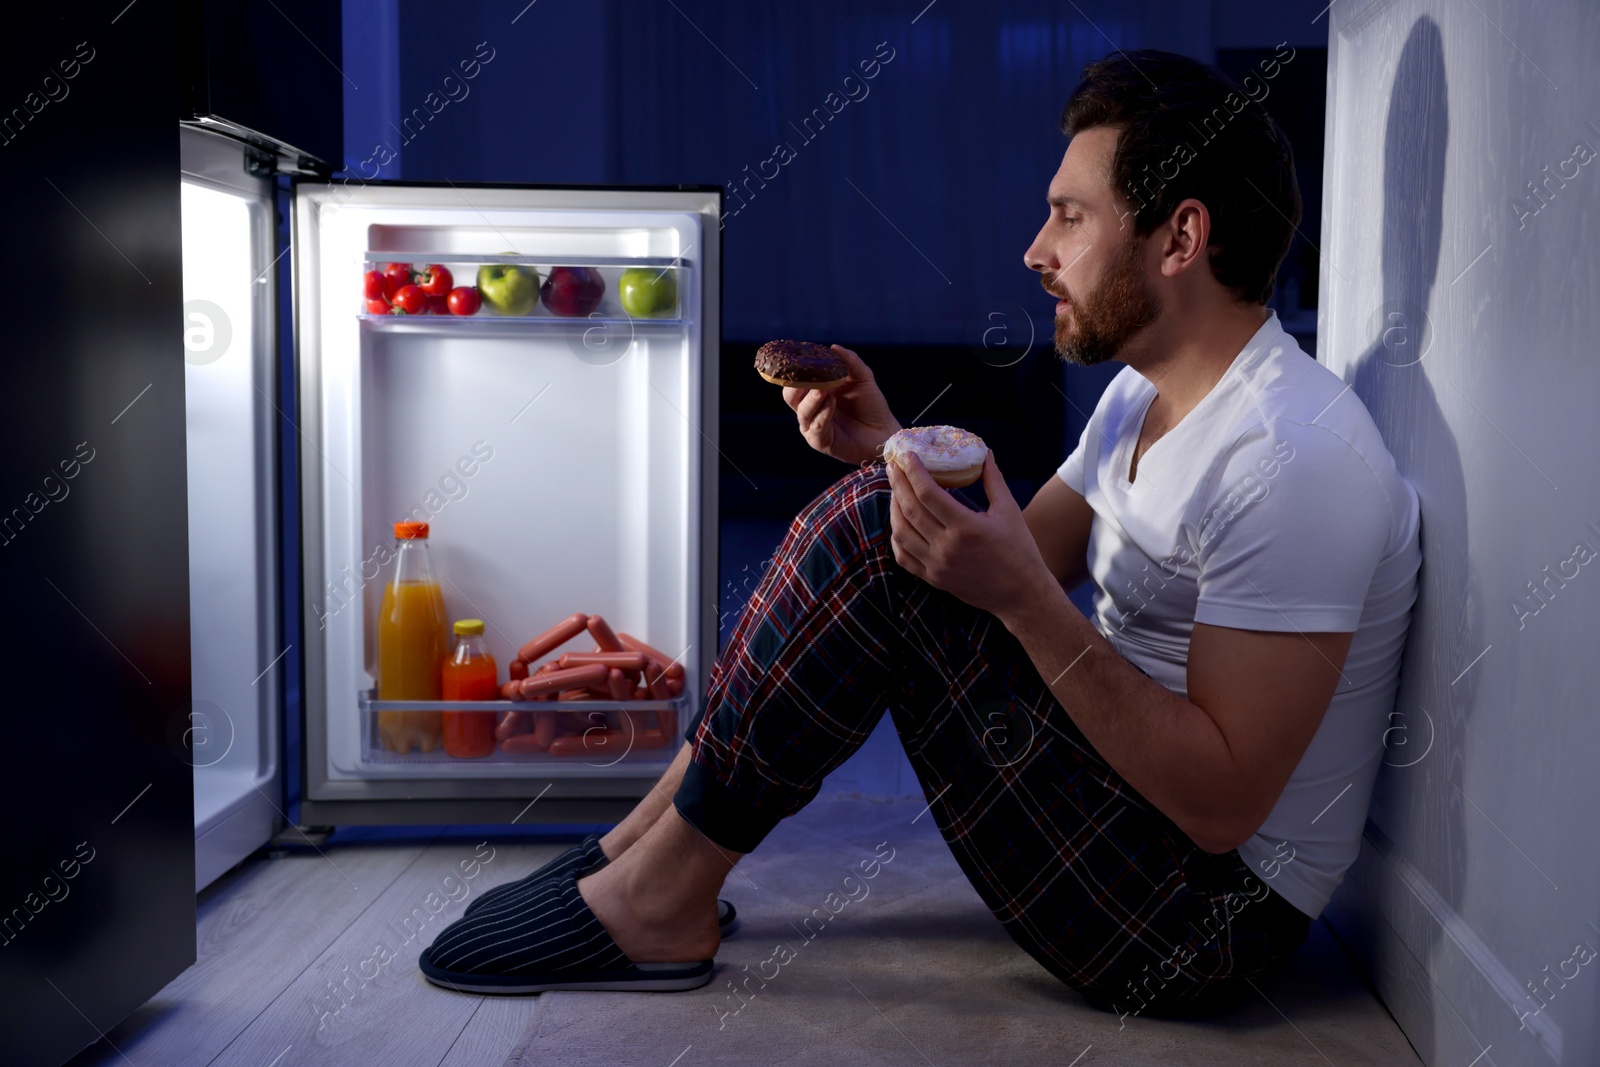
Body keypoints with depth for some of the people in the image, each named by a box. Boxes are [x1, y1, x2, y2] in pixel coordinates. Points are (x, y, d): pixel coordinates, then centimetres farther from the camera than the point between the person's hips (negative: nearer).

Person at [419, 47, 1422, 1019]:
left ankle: (661, 898, -9)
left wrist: (1020, 594, -30)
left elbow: (1224, 801, -25)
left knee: (877, 535, -22)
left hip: (1207, 916, -9)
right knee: (883, 516, 6)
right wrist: (890, 451, -2)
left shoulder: (1294, 456, -22)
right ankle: (652, 841, 6)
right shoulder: (1145, 395, 9)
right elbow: (1020, 566, 12)